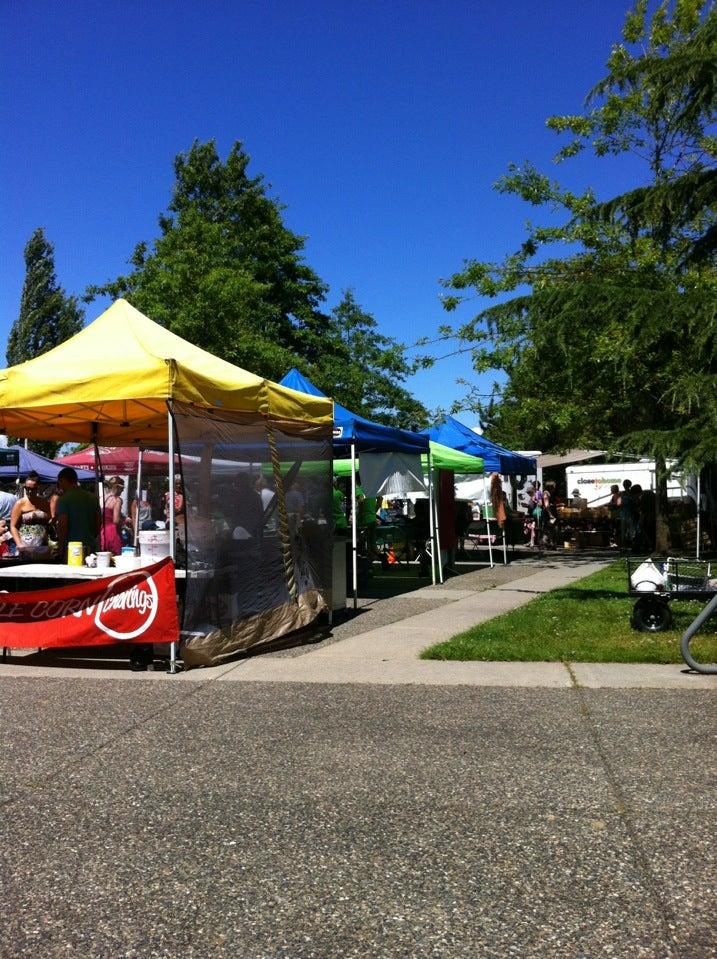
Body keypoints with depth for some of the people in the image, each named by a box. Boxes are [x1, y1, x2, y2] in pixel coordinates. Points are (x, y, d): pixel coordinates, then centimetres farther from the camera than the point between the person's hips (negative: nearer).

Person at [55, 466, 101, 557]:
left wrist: (61, 548, -3)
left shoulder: (63, 500, -7)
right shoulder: (93, 497, 10)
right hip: (91, 546, 5)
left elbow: (62, 525, -12)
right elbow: (99, 521, 11)